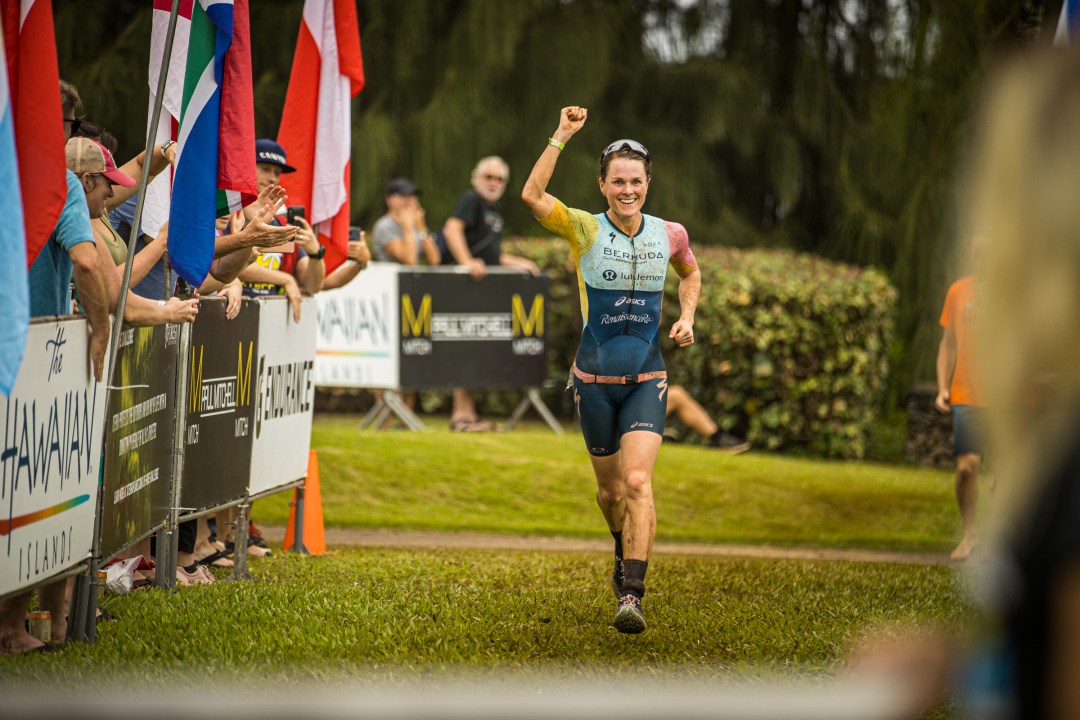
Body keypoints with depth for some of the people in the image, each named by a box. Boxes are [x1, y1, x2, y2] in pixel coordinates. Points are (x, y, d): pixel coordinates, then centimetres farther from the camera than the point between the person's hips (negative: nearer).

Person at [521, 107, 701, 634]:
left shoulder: (669, 234, 0)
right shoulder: (584, 230, -8)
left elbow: (690, 274, 24)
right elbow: (532, 196, -26)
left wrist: (687, 317, 6)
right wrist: (562, 136, -28)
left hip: (647, 379, 0)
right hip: (594, 378, 0)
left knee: (637, 482, -16)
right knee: (609, 487, 13)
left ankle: (631, 595, -20)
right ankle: (625, 553, 45)